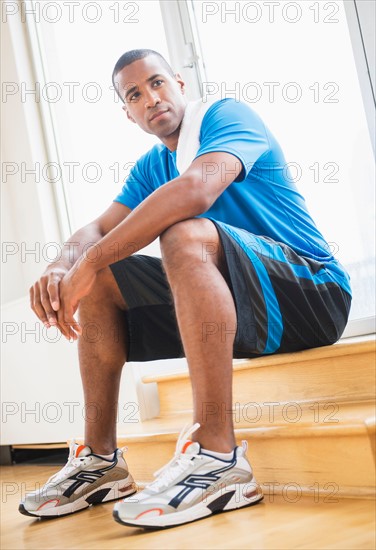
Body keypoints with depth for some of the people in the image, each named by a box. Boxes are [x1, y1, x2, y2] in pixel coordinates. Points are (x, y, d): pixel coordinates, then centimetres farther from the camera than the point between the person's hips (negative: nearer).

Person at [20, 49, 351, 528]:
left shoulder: (227, 115, -9)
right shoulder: (151, 168, 15)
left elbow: (195, 189, -29)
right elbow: (96, 230, 8)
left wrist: (89, 263, -29)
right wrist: (63, 267, -17)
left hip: (312, 293, -8)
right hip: (242, 309, 8)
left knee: (187, 234, -34)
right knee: (99, 283, 4)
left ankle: (218, 457, -36)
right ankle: (101, 459, 4)